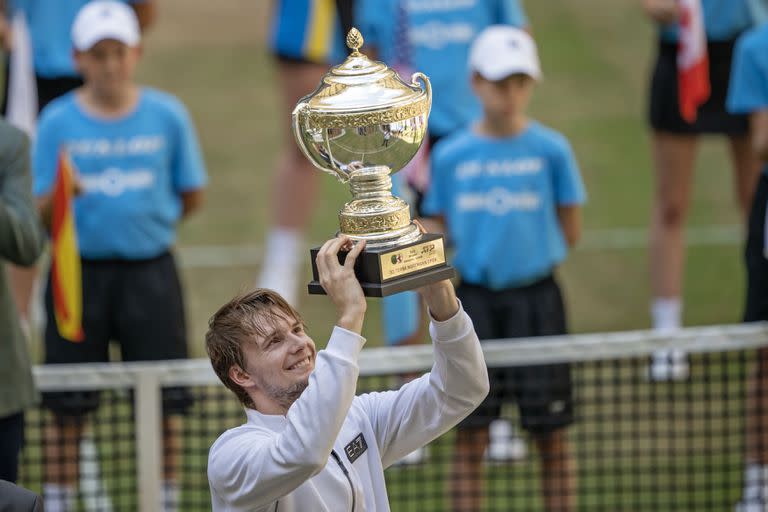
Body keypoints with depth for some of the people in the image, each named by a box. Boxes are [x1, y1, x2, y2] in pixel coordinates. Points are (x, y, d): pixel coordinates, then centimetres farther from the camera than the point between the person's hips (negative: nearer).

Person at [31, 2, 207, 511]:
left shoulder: (167, 116, -2)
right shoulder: (58, 122, -4)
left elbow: (192, 195, 9)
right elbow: (41, 215, -6)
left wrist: (146, 221, 7)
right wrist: (59, 194, -26)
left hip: (149, 272, 1)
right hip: (79, 273, 0)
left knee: (163, 405, 2)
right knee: (68, 410, 3)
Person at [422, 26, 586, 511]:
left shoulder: (551, 149, -2)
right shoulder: (451, 154, 2)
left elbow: (570, 230, 5)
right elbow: (440, 229, 9)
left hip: (535, 298, -1)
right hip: (474, 298, 1)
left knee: (551, 433, 3)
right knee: (470, 435, 3)